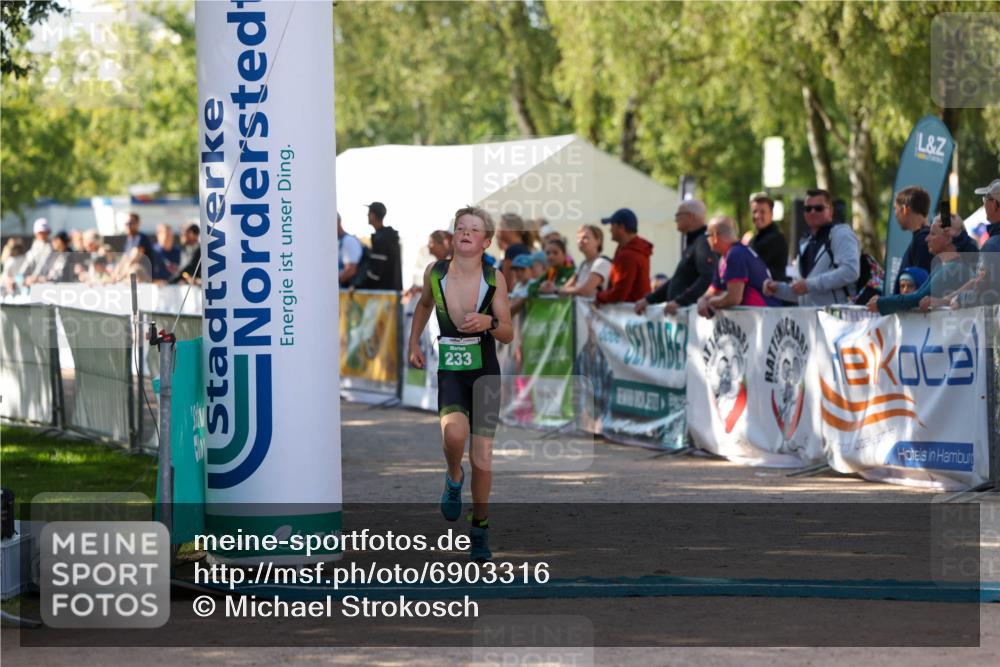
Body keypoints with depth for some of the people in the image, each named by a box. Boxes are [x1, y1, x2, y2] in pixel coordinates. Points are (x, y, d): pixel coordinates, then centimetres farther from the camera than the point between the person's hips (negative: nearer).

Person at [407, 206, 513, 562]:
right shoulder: (435, 272, -3)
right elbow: (424, 304, 20)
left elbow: (508, 335, -3)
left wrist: (489, 322, -23)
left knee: (482, 455, 2)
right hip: (450, 372, 0)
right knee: (454, 433, -29)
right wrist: (413, 343, 18)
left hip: (485, 373, 0)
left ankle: (480, 527, 20)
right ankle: (454, 478, 5)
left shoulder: (494, 278, -6)